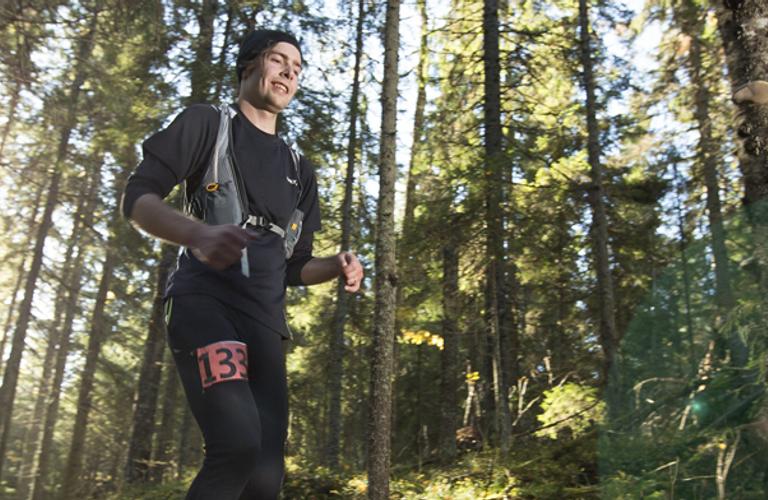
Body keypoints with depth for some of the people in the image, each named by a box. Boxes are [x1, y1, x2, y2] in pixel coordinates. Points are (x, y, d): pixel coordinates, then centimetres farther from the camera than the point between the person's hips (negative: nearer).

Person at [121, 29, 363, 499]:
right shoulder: (207, 122, 10)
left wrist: (338, 266, 0)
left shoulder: (299, 170, 24)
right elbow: (137, 196, -1)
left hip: (264, 319, 6)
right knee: (238, 443, -29)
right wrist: (198, 235, -22)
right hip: (205, 299, -5)